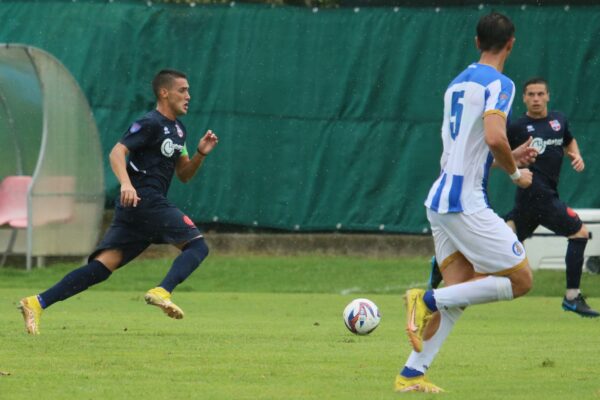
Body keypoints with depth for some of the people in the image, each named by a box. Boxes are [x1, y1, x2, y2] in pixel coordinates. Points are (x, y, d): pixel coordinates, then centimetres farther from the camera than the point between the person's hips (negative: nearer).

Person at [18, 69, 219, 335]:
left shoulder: (178, 130, 23)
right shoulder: (150, 124, -6)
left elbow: (184, 175, 28)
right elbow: (117, 153, -17)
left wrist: (200, 153, 10)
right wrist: (126, 183, -34)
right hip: (144, 201, -9)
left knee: (102, 266, -2)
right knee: (197, 245, -10)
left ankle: (37, 303, -10)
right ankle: (162, 292, -30)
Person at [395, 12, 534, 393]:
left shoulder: (458, 83, 17)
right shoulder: (499, 84, -10)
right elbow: (494, 137, -25)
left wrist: (509, 158, 37)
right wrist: (515, 172, -7)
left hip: (441, 201, 9)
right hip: (466, 203, -9)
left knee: (458, 296, 8)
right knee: (521, 280, -3)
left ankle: (411, 374, 1)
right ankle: (429, 300, -10)